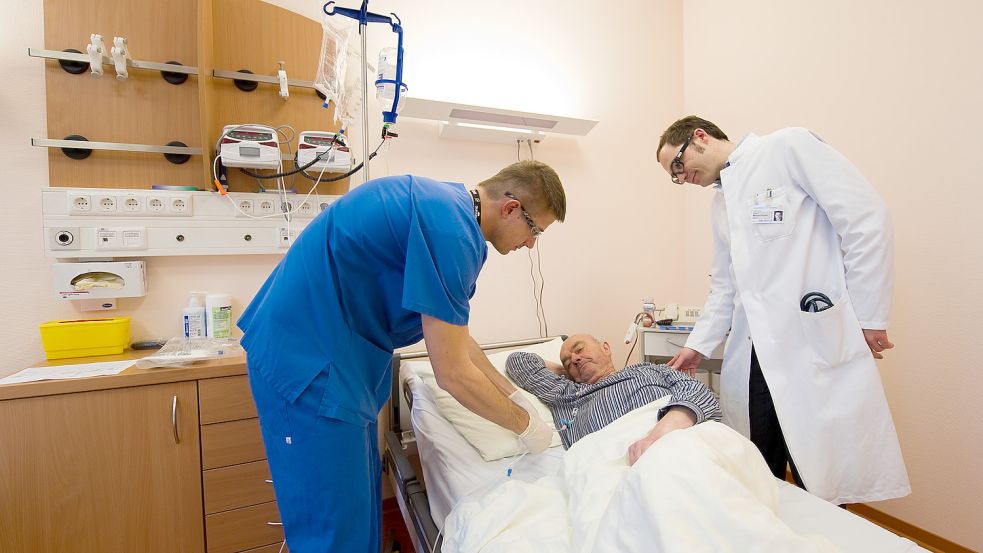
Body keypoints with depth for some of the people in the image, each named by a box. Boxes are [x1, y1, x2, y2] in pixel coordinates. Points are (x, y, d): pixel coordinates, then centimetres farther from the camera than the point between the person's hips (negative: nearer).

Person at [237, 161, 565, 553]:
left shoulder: (446, 204, 7)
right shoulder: (449, 227, -24)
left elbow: (454, 337, 12)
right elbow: (453, 373, -21)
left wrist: (515, 396, 13)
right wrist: (524, 424, -4)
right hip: (307, 364, -10)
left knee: (362, 507, 21)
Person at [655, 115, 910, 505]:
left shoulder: (789, 147, -2)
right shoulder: (720, 202, 18)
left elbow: (866, 219, -8)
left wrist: (869, 317, -10)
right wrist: (698, 345, 15)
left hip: (817, 344, -6)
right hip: (754, 354, 6)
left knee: (821, 487, 3)